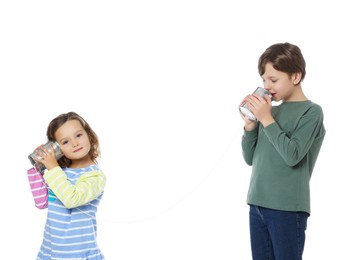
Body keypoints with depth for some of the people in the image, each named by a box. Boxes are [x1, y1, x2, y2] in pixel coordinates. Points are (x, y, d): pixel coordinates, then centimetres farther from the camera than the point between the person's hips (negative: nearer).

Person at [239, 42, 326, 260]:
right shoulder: (272, 111, 12)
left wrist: (267, 120, -13)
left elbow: (292, 155, -17)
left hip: (287, 209, -6)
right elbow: (250, 158, 12)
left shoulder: (311, 111, -5)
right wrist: (250, 125, -2)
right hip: (257, 205, 6)